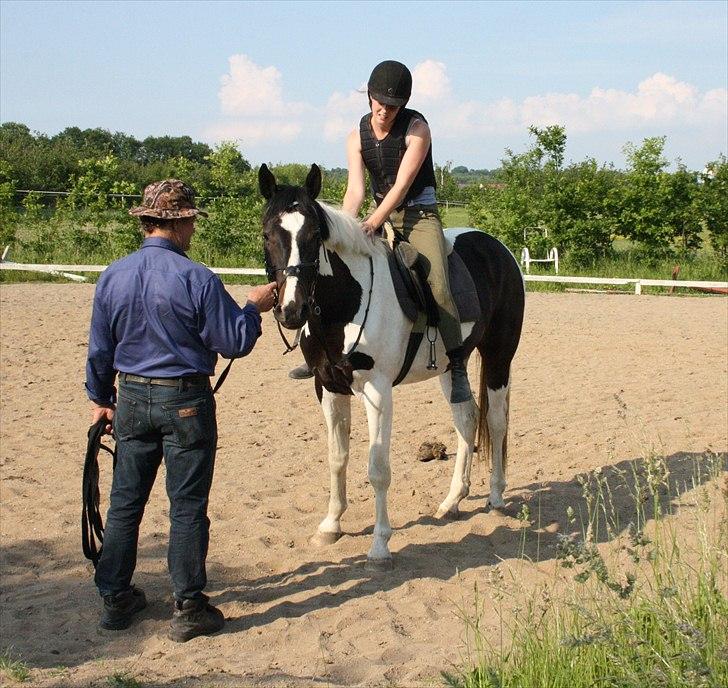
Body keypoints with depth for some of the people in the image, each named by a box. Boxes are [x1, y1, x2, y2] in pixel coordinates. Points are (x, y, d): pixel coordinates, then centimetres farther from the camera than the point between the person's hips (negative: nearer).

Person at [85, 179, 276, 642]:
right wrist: (254, 308, 7)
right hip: (186, 402, -5)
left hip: (132, 399, 5)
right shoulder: (197, 279, -16)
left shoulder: (112, 277, 0)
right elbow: (235, 344, -11)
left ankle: (115, 599, 23)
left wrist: (101, 399, 21)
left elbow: (100, 349, 9)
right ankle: (189, 609, 10)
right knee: (187, 508, 4)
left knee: (125, 501, 15)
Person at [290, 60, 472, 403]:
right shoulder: (357, 137, 1)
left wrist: (371, 224, -29)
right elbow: (355, 190, -7)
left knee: (437, 282, -26)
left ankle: (457, 366, -24)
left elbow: (401, 185, -19)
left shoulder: (417, 129, -13)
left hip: (419, 215, -5)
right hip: (381, 215, 6)